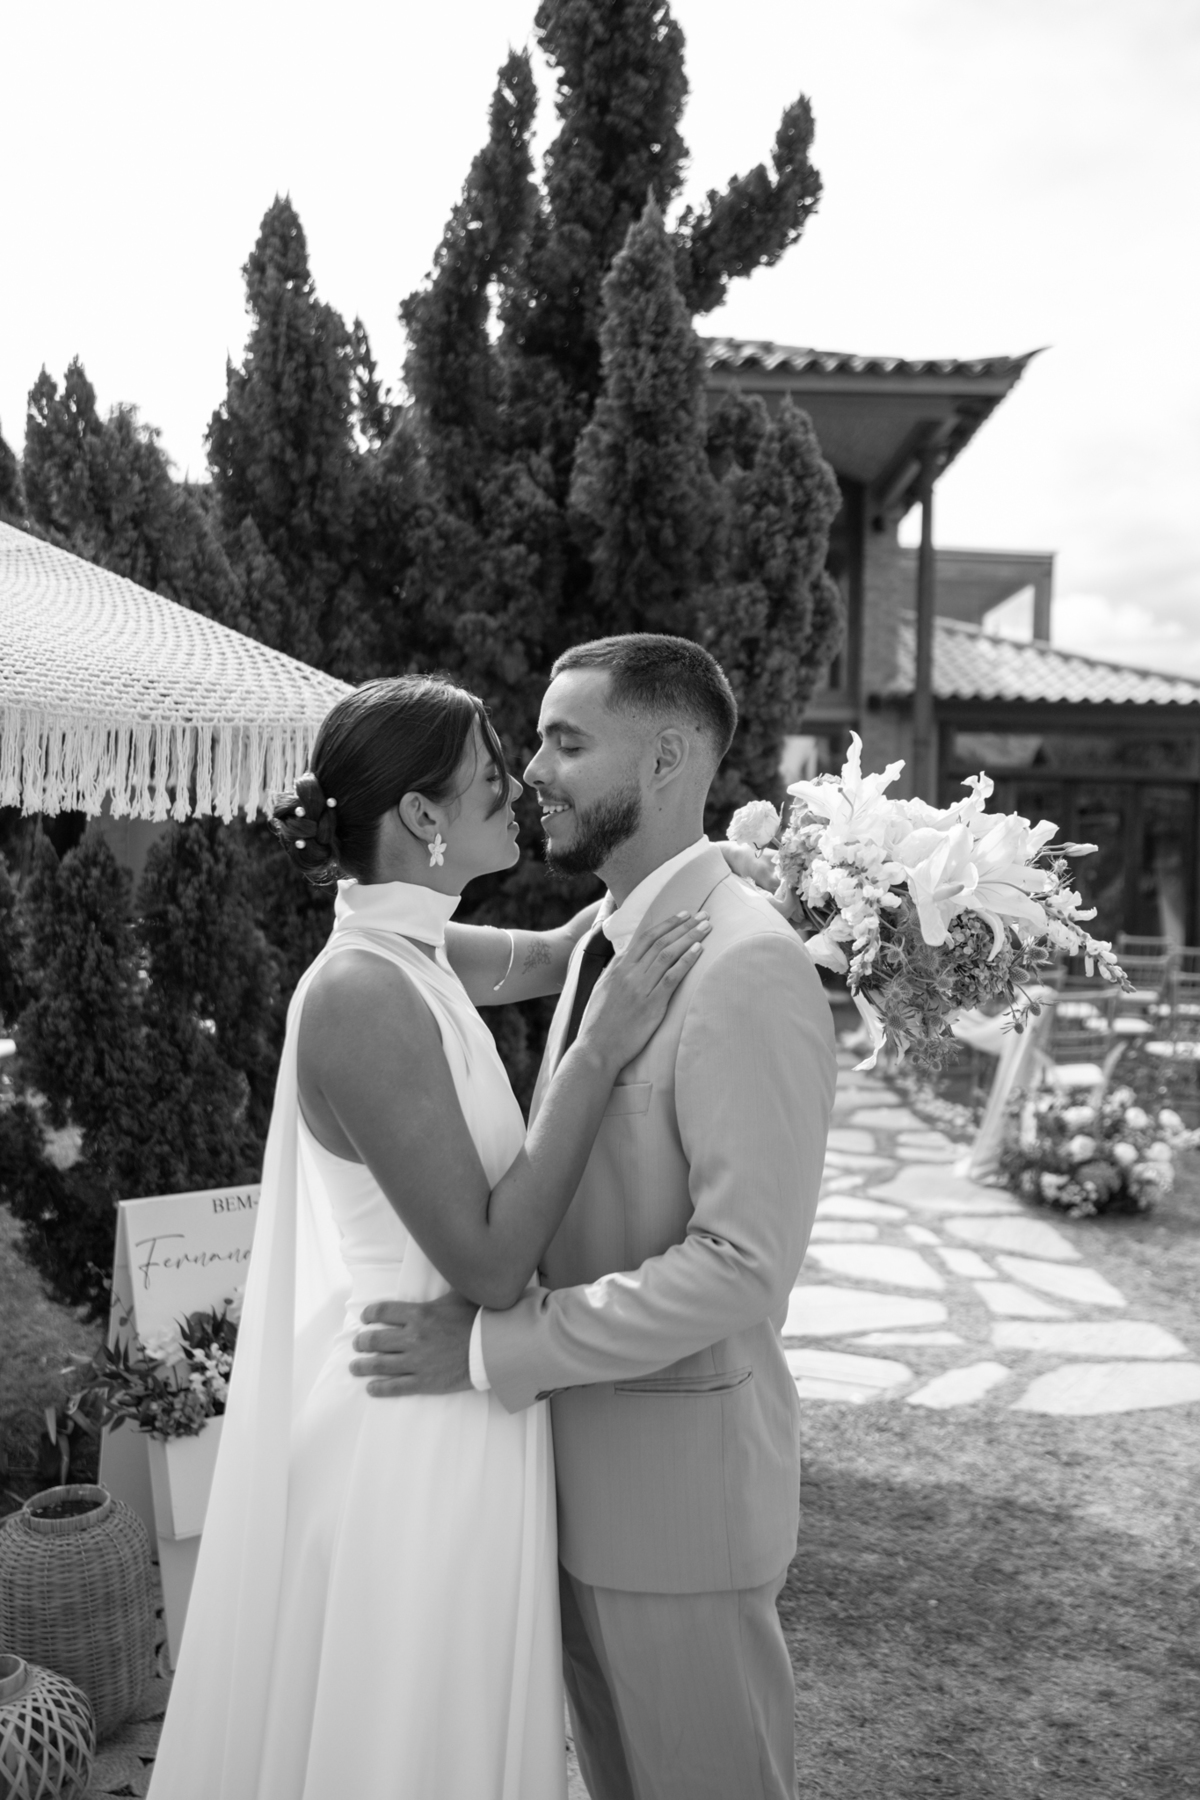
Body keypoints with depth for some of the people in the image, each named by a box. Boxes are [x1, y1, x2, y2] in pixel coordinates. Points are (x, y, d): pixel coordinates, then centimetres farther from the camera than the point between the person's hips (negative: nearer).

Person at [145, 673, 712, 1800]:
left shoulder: (409, 952, 1)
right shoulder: (365, 992, -26)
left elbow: (541, 956, 19)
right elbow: (489, 1261, -26)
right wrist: (600, 1050, -24)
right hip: (413, 1423, -9)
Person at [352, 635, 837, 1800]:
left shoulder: (748, 968, -23)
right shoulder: (604, 938, 5)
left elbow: (741, 1266, -27)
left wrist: (489, 1348, -24)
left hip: (679, 1469, -7)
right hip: (580, 1452, 8)